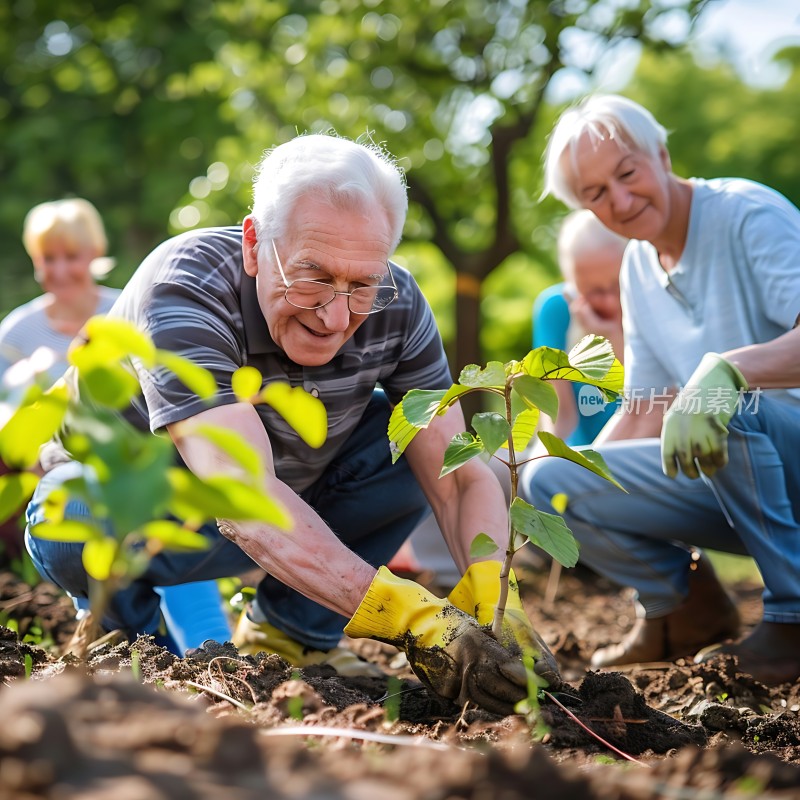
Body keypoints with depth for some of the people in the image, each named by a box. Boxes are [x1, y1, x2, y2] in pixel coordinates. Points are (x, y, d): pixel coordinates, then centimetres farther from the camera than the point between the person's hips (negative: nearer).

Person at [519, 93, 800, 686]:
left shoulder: (750, 215, -14)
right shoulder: (639, 267, 9)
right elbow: (644, 413, 13)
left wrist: (727, 370, -46)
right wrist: (570, 484, 2)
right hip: (730, 477, 7)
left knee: (727, 404, -38)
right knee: (547, 484, -7)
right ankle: (685, 608, 12)